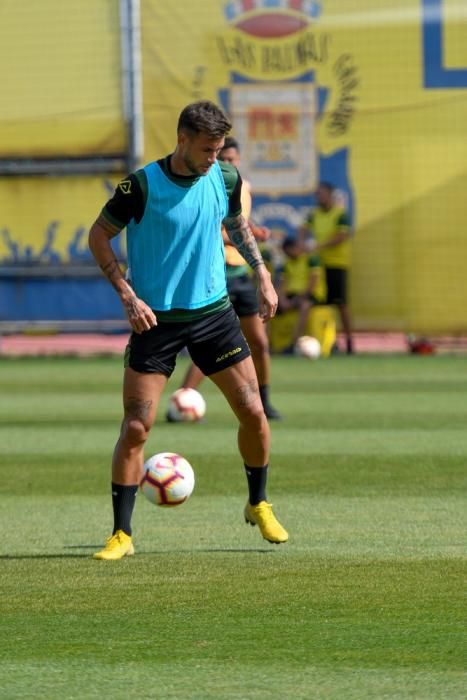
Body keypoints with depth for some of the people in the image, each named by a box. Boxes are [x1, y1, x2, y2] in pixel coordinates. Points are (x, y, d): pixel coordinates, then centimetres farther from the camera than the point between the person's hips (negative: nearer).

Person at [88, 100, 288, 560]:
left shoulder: (225, 178, -1)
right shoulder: (142, 186, -15)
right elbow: (98, 236, -5)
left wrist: (262, 274, 12)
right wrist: (127, 295, -14)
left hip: (213, 311, 4)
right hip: (156, 319, -4)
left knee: (253, 412, 0)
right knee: (135, 428, -9)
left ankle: (258, 506, 23)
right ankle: (121, 534, 0)